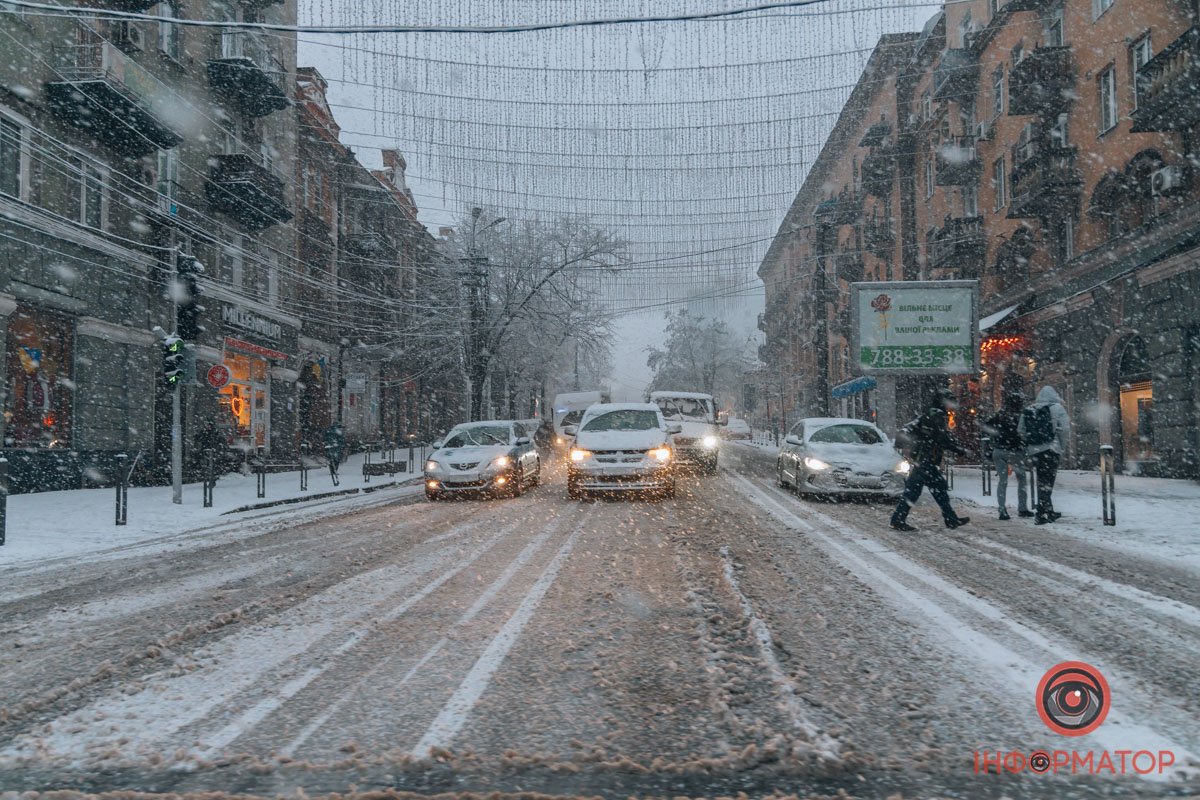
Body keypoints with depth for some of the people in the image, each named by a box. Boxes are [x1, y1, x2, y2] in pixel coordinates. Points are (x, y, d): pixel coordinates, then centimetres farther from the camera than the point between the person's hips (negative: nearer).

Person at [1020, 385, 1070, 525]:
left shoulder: (1028, 411, 11)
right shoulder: (1057, 408, -3)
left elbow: (1021, 431, 9)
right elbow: (1064, 429, -11)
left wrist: (1031, 441, 14)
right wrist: (1062, 448, -1)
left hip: (1034, 450, 5)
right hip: (1050, 449, -5)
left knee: (1042, 481, 16)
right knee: (1047, 481, -3)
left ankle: (1048, 511, 26)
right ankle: (1041, 514, -9)